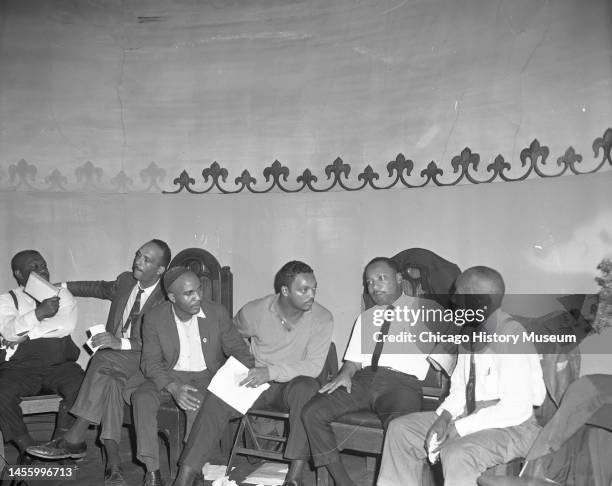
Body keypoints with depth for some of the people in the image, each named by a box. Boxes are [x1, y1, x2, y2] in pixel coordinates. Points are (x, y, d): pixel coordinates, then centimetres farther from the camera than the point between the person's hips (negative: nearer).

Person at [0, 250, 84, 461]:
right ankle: (27, 448, -9)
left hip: (59, 364, 0)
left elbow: (67, 325, -2)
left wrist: (27, 334, -5)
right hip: (19, 366, 0)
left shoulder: (62, 295, 18)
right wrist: (39, 313, -21)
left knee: (81, 388, -29)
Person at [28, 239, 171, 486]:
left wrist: (121, 343, -31)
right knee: (110, 381, -31)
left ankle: (74, 439, -29)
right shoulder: (125, 281, 11)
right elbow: (101, 288, 33)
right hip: (113, 359, 5)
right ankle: (113, 462, -34)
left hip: (145, 363, -5)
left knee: (105, 360, -35)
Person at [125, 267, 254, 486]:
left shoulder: (217, 313, -6)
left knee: (219, 406, -32)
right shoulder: (154, 319, -6)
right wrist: (173, 387, -25)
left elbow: (238, 350, 2)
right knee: (142, 397, -28)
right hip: (169, 377, 1)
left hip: (207, 377, 0)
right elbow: (150, 361, -6)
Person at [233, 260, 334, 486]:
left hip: (294, 382, -2)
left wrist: (272, 372, -26)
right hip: (257, 381, 2)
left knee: (307, 387, -37)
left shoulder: (322, 319, -11)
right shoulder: (254, 311, -6)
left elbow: (314, 366, -16)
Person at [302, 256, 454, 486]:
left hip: (403, 381, -4)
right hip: (363, 378, 5)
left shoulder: (427, 309, 15)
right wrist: (345, 374, 0)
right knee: (312, 413, -16)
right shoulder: (365, 318, 28)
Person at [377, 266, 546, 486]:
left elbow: (516, 409, -24)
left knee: (456, 455, -35)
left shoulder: (512, 338, -21)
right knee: (400, 429, 1)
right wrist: (445, 416, -7)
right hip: (472, 417, 9)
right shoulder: (471, 332, 6)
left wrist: (458, 428, -23)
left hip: (512, 427, -8)